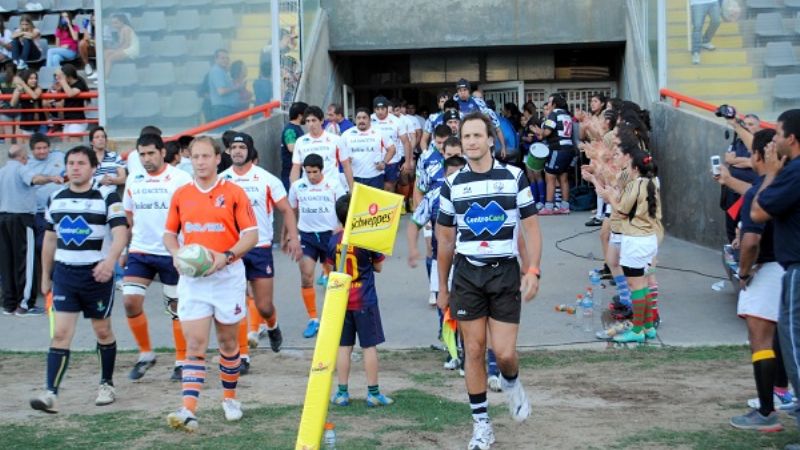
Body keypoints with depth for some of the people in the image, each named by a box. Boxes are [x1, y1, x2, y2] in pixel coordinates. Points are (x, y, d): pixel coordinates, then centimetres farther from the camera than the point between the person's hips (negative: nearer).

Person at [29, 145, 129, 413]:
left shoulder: (107, 198, -7)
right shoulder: (55, 199, 9)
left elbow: (120, 233, -19)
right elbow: (50, 240, 18)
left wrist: (111, 260, -36)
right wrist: (45, 276, 19)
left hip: (97, 273, -3)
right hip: (64, 273, 3)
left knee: (103, 331, 10)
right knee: (60, 333, -6)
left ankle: (107, 385, 28)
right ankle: (51, 393, -12)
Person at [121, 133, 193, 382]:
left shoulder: (181, 179, -7)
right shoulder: (133, 181, 7)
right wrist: (122, 249, 14)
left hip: (172, 254, -4)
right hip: (140, 252, 4)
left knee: (177, 308, 5)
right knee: (130, 301, -7)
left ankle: (182, 361, 17)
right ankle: (145, 354, 11)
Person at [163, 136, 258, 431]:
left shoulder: (234, 193, -3)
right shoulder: (181, 195, 6)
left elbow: (251, 235, -5)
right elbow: (169, 234, 14)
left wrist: (226, 257, -20)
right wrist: (177, 255, -7)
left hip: (228, 276, -1)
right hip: (192, 278, 1)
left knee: (228, 343, 11)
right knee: (195, 346, -7)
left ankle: (230, 398, 31)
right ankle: (189, 412, -14)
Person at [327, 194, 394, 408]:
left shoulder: (334, 240, -3)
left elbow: (331, 268, 7)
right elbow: (379, 267, -2)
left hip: (341, 300, 3)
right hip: (365, 301, -3)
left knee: (344, 347, 9)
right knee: (369, 346, 4)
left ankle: (342, 392, 13)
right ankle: (373, 393, 7)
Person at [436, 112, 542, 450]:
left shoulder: (514, 178, 0)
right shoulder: (452, 185, 4)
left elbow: (531, 229, 1)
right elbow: (446, 239, 11)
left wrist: (533, 271, -11)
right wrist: (442, 287, 12)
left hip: (505, 272, -1)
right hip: (467, 273, 1)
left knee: (504, 353, -5)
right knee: (474, 352, 2)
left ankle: (511, 384, 31)